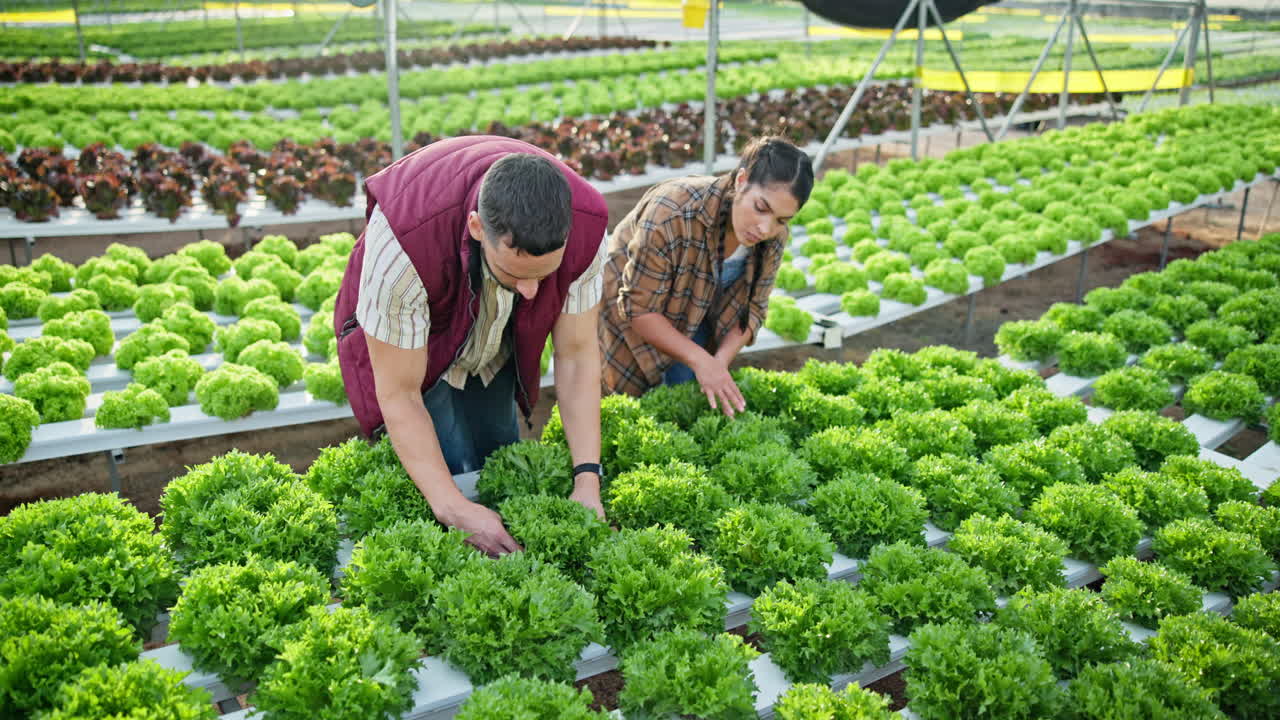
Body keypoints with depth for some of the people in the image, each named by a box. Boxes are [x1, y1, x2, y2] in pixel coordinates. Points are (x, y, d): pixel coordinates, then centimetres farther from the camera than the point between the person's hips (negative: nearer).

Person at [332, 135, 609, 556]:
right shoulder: (404, 241, -44)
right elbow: (400, 394, -33)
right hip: (408, 338, -3)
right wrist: (452, 508, -40)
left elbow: (577, 354, -21)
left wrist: (587, 478, -27)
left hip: (494, 340, 4)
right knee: (452, 470, -13)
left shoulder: (585, 224, -33)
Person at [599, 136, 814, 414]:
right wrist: (701, 361, -35)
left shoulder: (774, 238, -17)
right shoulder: (671, 213, -36)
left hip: (693, 331, 5)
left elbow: (751, 310, -7)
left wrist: (720, 362, -25)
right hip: (631, 329, -5)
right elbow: (639, 309, -30)